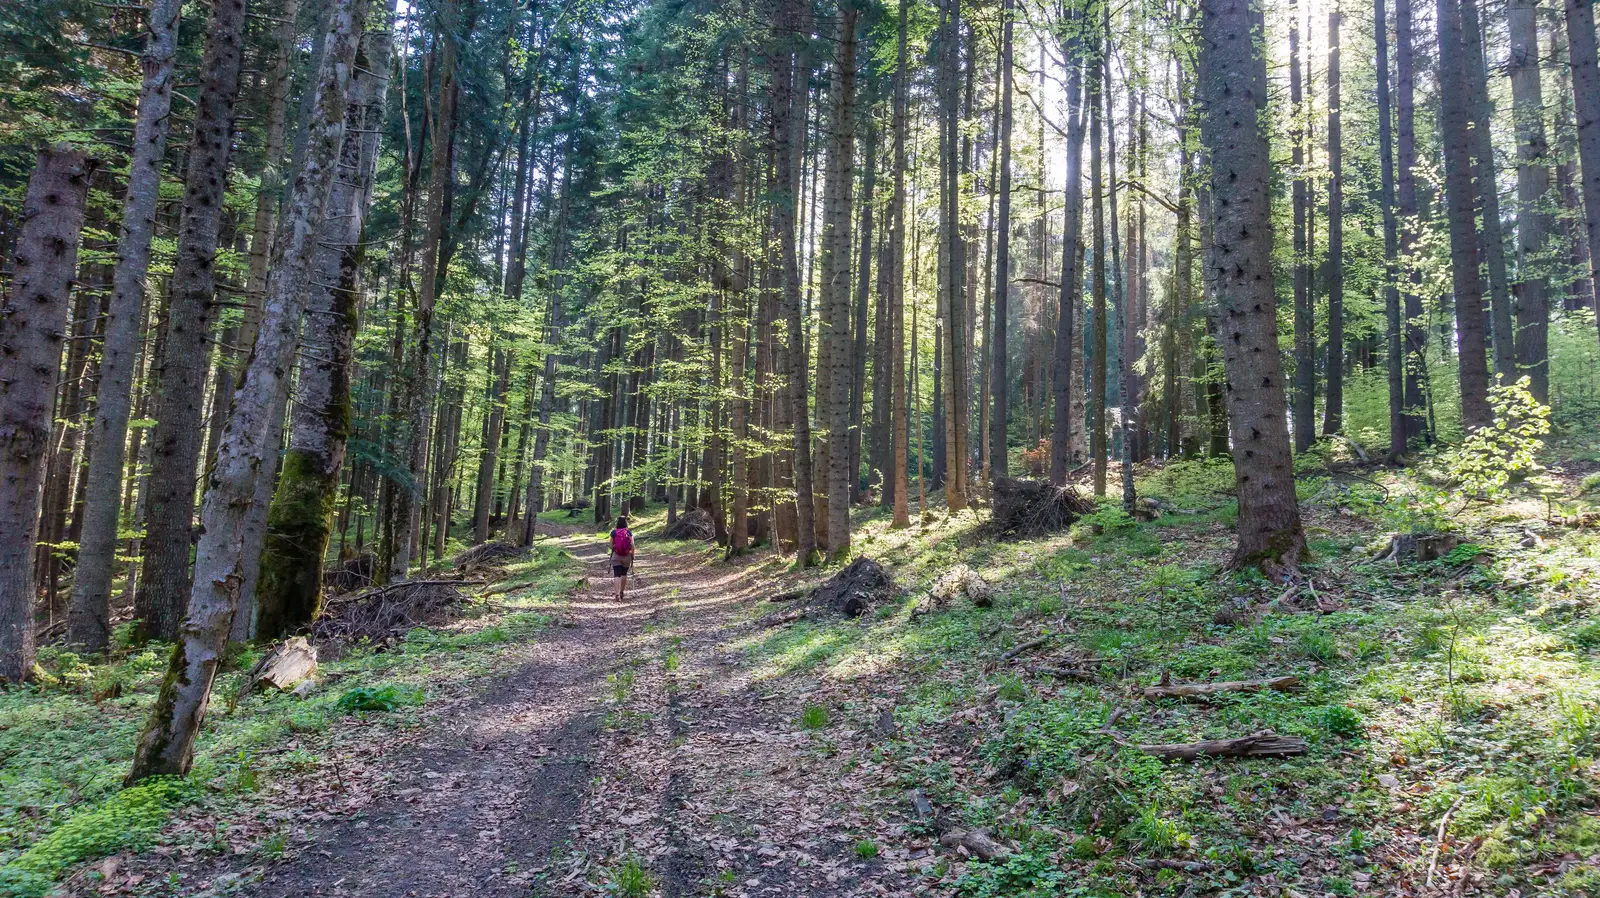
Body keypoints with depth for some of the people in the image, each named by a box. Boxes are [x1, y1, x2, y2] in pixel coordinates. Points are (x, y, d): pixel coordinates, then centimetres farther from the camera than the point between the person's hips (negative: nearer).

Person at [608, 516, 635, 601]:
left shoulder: (614, 532, -3)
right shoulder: (629, 533, -4)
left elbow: (611, 545, 1)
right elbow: (632, 545, -9)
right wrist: (632, 555, 4)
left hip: (616, 556, -1)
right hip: (626, 556, 1)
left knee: (617, 575, -3)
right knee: (624, 574, 20)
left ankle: (617, 594, -16)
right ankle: (622, 591, 31)